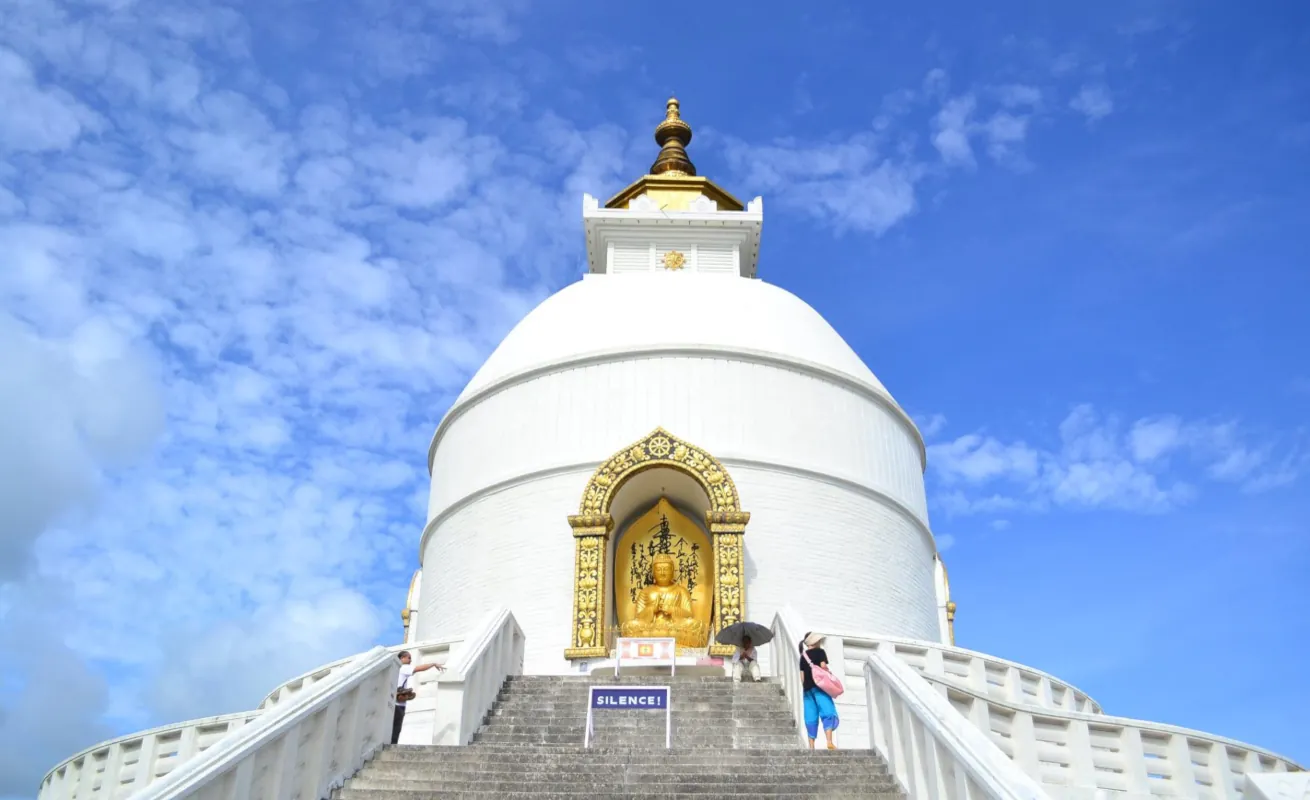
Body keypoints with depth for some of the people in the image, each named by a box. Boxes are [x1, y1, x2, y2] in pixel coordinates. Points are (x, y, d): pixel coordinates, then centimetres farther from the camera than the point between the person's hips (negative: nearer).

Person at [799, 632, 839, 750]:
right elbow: (823, 666, -12)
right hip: (818, 685, -6)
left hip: (807, 687, 6)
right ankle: (829, 742, -25)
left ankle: (811, 746, -2)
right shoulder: (820, 651, 2)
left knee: (811, 717, 3)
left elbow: (802, 674, 15)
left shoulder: (803, 655, 18)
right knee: (828, 712, -10)